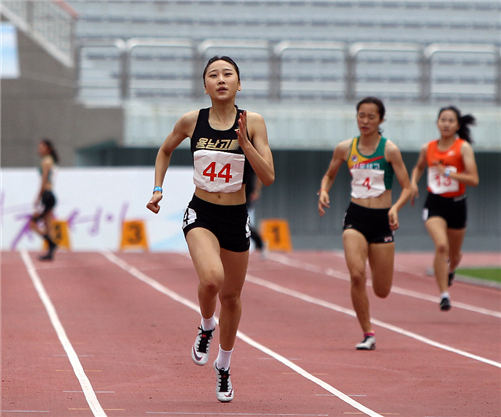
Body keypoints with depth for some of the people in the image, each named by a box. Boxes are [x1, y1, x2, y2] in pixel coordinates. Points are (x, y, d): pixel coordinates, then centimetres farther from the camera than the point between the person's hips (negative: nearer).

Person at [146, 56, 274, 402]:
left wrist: (244, 142, -22)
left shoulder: (253, 123, -7)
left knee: (231, 295, 12)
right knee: (211, 278, -29)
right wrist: (157, 188, 7)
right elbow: (165, 151, 17)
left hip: (236, 217, 1)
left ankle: (224, 366, 36)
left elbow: (268, 177, -12)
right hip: (201, 214, -1)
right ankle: (207, 327, 4)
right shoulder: (191, 121, -3)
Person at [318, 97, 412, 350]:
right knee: (356, 275, -22)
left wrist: (396, 208, -24)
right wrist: (323, 191, -4)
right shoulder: (345, 148, 2)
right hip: (355, 217, 1)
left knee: (382, 291, 3)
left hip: (382, 219, -1)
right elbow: (329, 176, 18)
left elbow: (406, 188, -5)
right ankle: (368, 334, -9)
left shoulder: (389, 150, -5)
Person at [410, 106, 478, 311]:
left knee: (454, 254, 16)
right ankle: (444, 295, -21)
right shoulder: (428, 148, 2)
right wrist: (413, 183, 4)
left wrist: (447, 173, -24)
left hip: (456, 204, 0)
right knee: (441, 245, -25)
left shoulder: (464, 148, -8)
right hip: (434, 204, 0)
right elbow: (419, 167, 24)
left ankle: (450, 269, 55)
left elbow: (473, 179, -15)